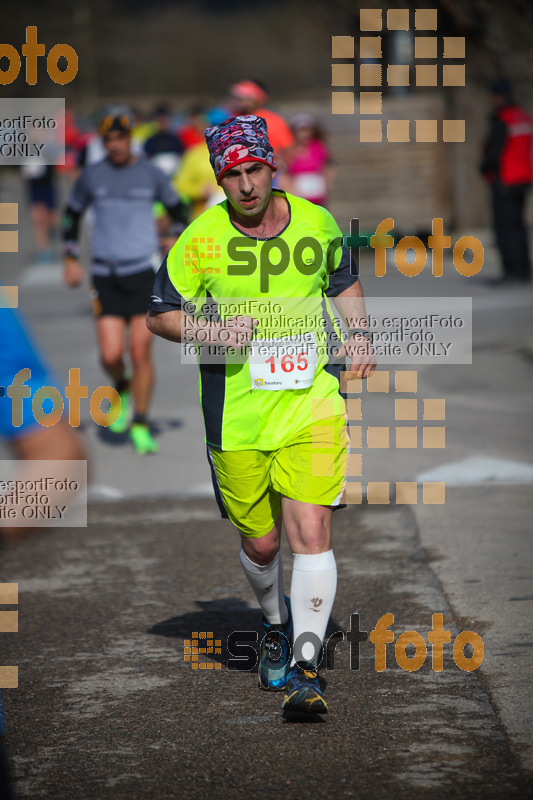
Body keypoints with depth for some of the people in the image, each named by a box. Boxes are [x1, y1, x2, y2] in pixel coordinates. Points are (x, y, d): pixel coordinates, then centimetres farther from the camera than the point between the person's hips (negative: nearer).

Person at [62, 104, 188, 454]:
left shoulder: (150, 173, 2)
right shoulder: (92, 175, 3)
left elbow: (177, 210, 15)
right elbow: (73, 214, 17)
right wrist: (71, 258, 11)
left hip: (145, 271, -1)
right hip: (106, 276, 1)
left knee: (141, 353, -6)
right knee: (111, 355, -8)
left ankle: (140, 425, 7)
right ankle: (122, 390, 26)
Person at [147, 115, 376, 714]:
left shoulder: (316, 223, 0)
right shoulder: (201, 239, -6)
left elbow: (343, 282, 21)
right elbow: (159, 314, 3)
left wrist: (358, 334, 4)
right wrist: (211, 332, -15)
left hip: (311, 408, 0)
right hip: (236, 417, 0)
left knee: (311, 531, -14)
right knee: (260, 543, 11)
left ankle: (305, 667, -10)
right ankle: (276, 624, 43)